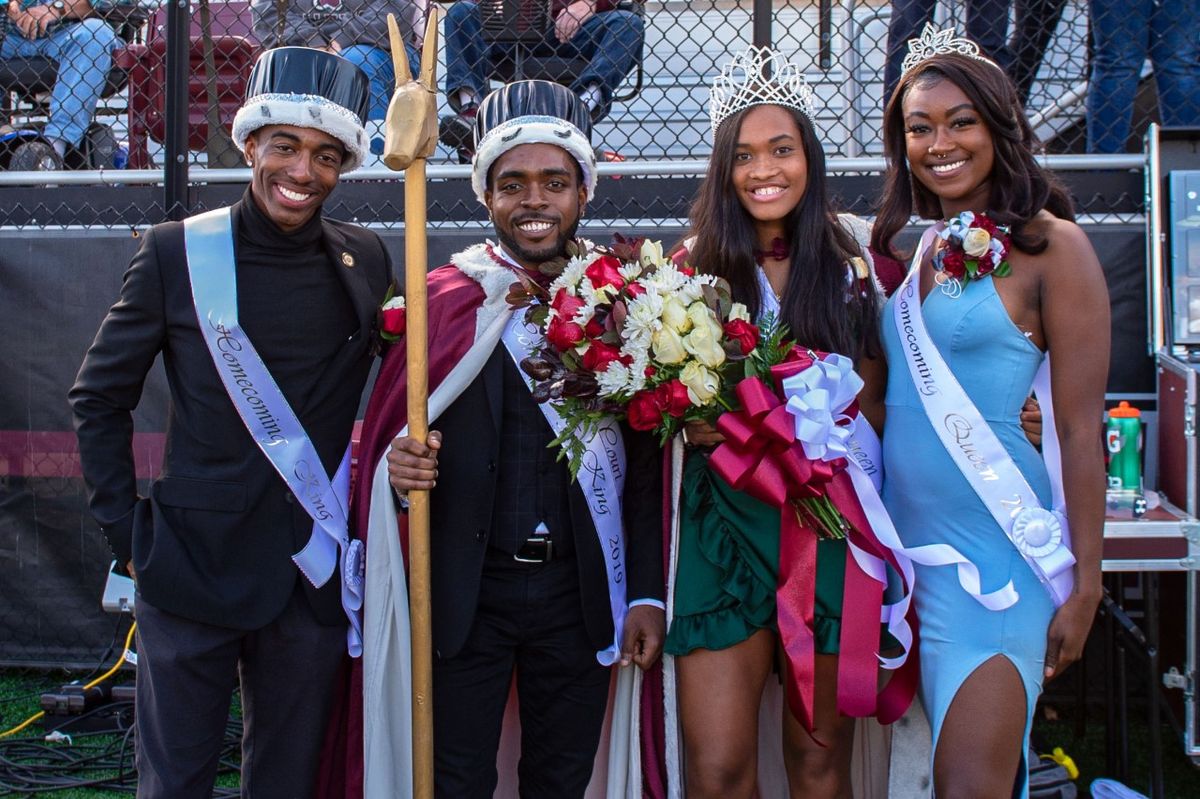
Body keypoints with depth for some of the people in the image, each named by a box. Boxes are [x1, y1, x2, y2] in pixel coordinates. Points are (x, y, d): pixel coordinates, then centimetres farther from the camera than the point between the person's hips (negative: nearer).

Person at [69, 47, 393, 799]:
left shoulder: (367, 261, 2)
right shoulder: (177, 251, -4)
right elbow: (99, 397, 3)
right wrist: (126, 531, -2)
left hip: (313, 574, 2)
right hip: (192, 565, -2)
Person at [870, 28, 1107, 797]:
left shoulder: (1051, 244, -7)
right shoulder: (914, 250, 11)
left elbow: (1079, 425, -9)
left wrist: (1084, 583, -9)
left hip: (995, 550, -6)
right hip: (912, 539, 6)